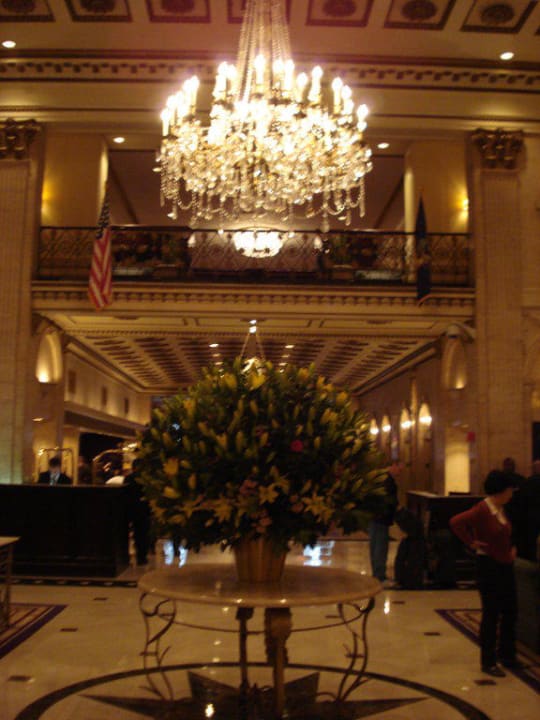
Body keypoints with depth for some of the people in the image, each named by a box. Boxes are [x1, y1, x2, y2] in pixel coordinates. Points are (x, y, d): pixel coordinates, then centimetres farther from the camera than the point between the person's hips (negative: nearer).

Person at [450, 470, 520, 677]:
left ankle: (507, 654, 33)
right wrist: (472, 543, -24)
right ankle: (488, 662, 12)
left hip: (505, 566, 9)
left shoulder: (501, 510, 8)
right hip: (489, 566, -8)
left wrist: (512, 547, 10)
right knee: (491, 614, 0)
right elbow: (456, 522, -32)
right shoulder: (481, 510, -19)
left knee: (510, 611, 16)